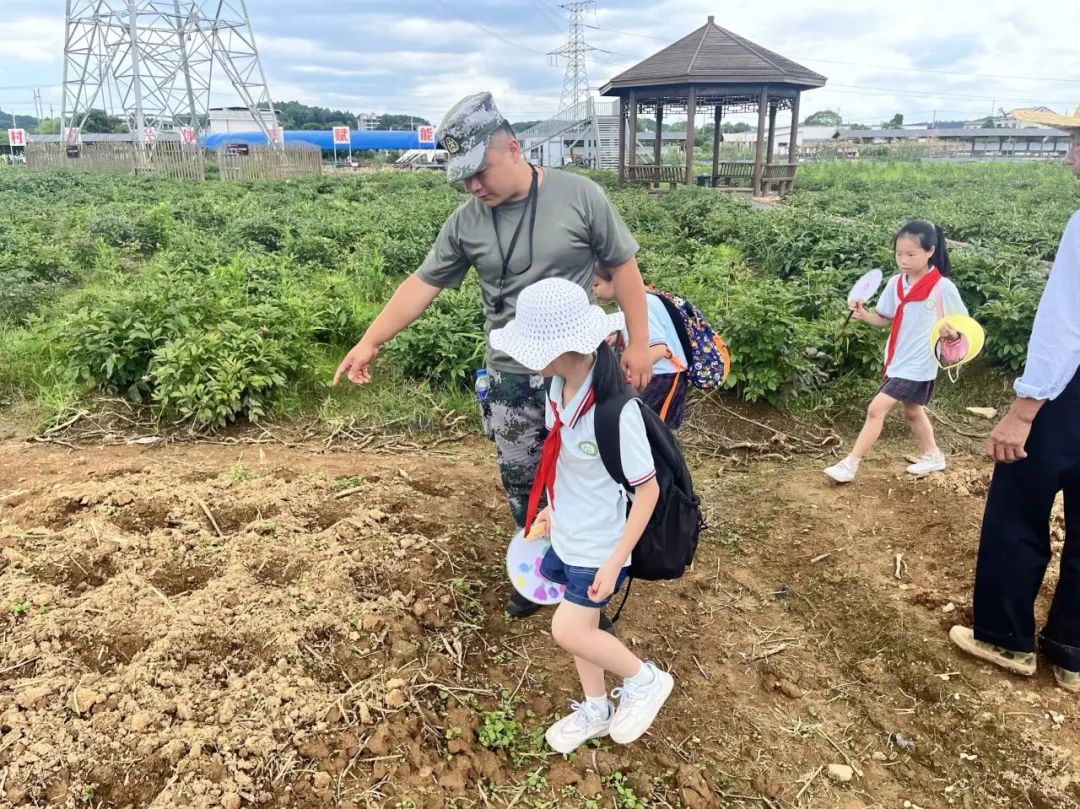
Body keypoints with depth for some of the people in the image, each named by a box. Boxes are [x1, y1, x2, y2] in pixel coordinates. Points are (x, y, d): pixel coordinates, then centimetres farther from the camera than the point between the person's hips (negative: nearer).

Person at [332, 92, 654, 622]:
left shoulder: (578, 195, -10)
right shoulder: (465, 223, -2)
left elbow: (623, 266, -4)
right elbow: (421, 285, 3)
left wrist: (637, 343, -7)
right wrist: (370, 342, 0)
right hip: (511, 378, 3)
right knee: (521, 481, 14)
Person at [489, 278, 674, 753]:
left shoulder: (615, 412, -31)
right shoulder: (560, 386, -8)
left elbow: (648, 490, -22)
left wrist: (615, 562, -21)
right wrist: (551, 510, 17)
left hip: (600, 544, -7)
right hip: (567, 535, 7)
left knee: (569, 631, -2)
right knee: (579, 625, 18)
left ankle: (645, 680, 23)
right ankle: (595, 711, 40)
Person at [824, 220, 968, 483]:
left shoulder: (943, 287, -14)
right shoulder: (895, 283, 1)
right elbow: (885, 320, 8)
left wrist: (953, 333, -27)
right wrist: (864, 315, -11)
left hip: (917, 365, -7)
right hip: (897, 362, 7)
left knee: (877, 408, -13)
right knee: (912, 410, 24)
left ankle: (851, 464, -5)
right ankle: (933, 455, 45)